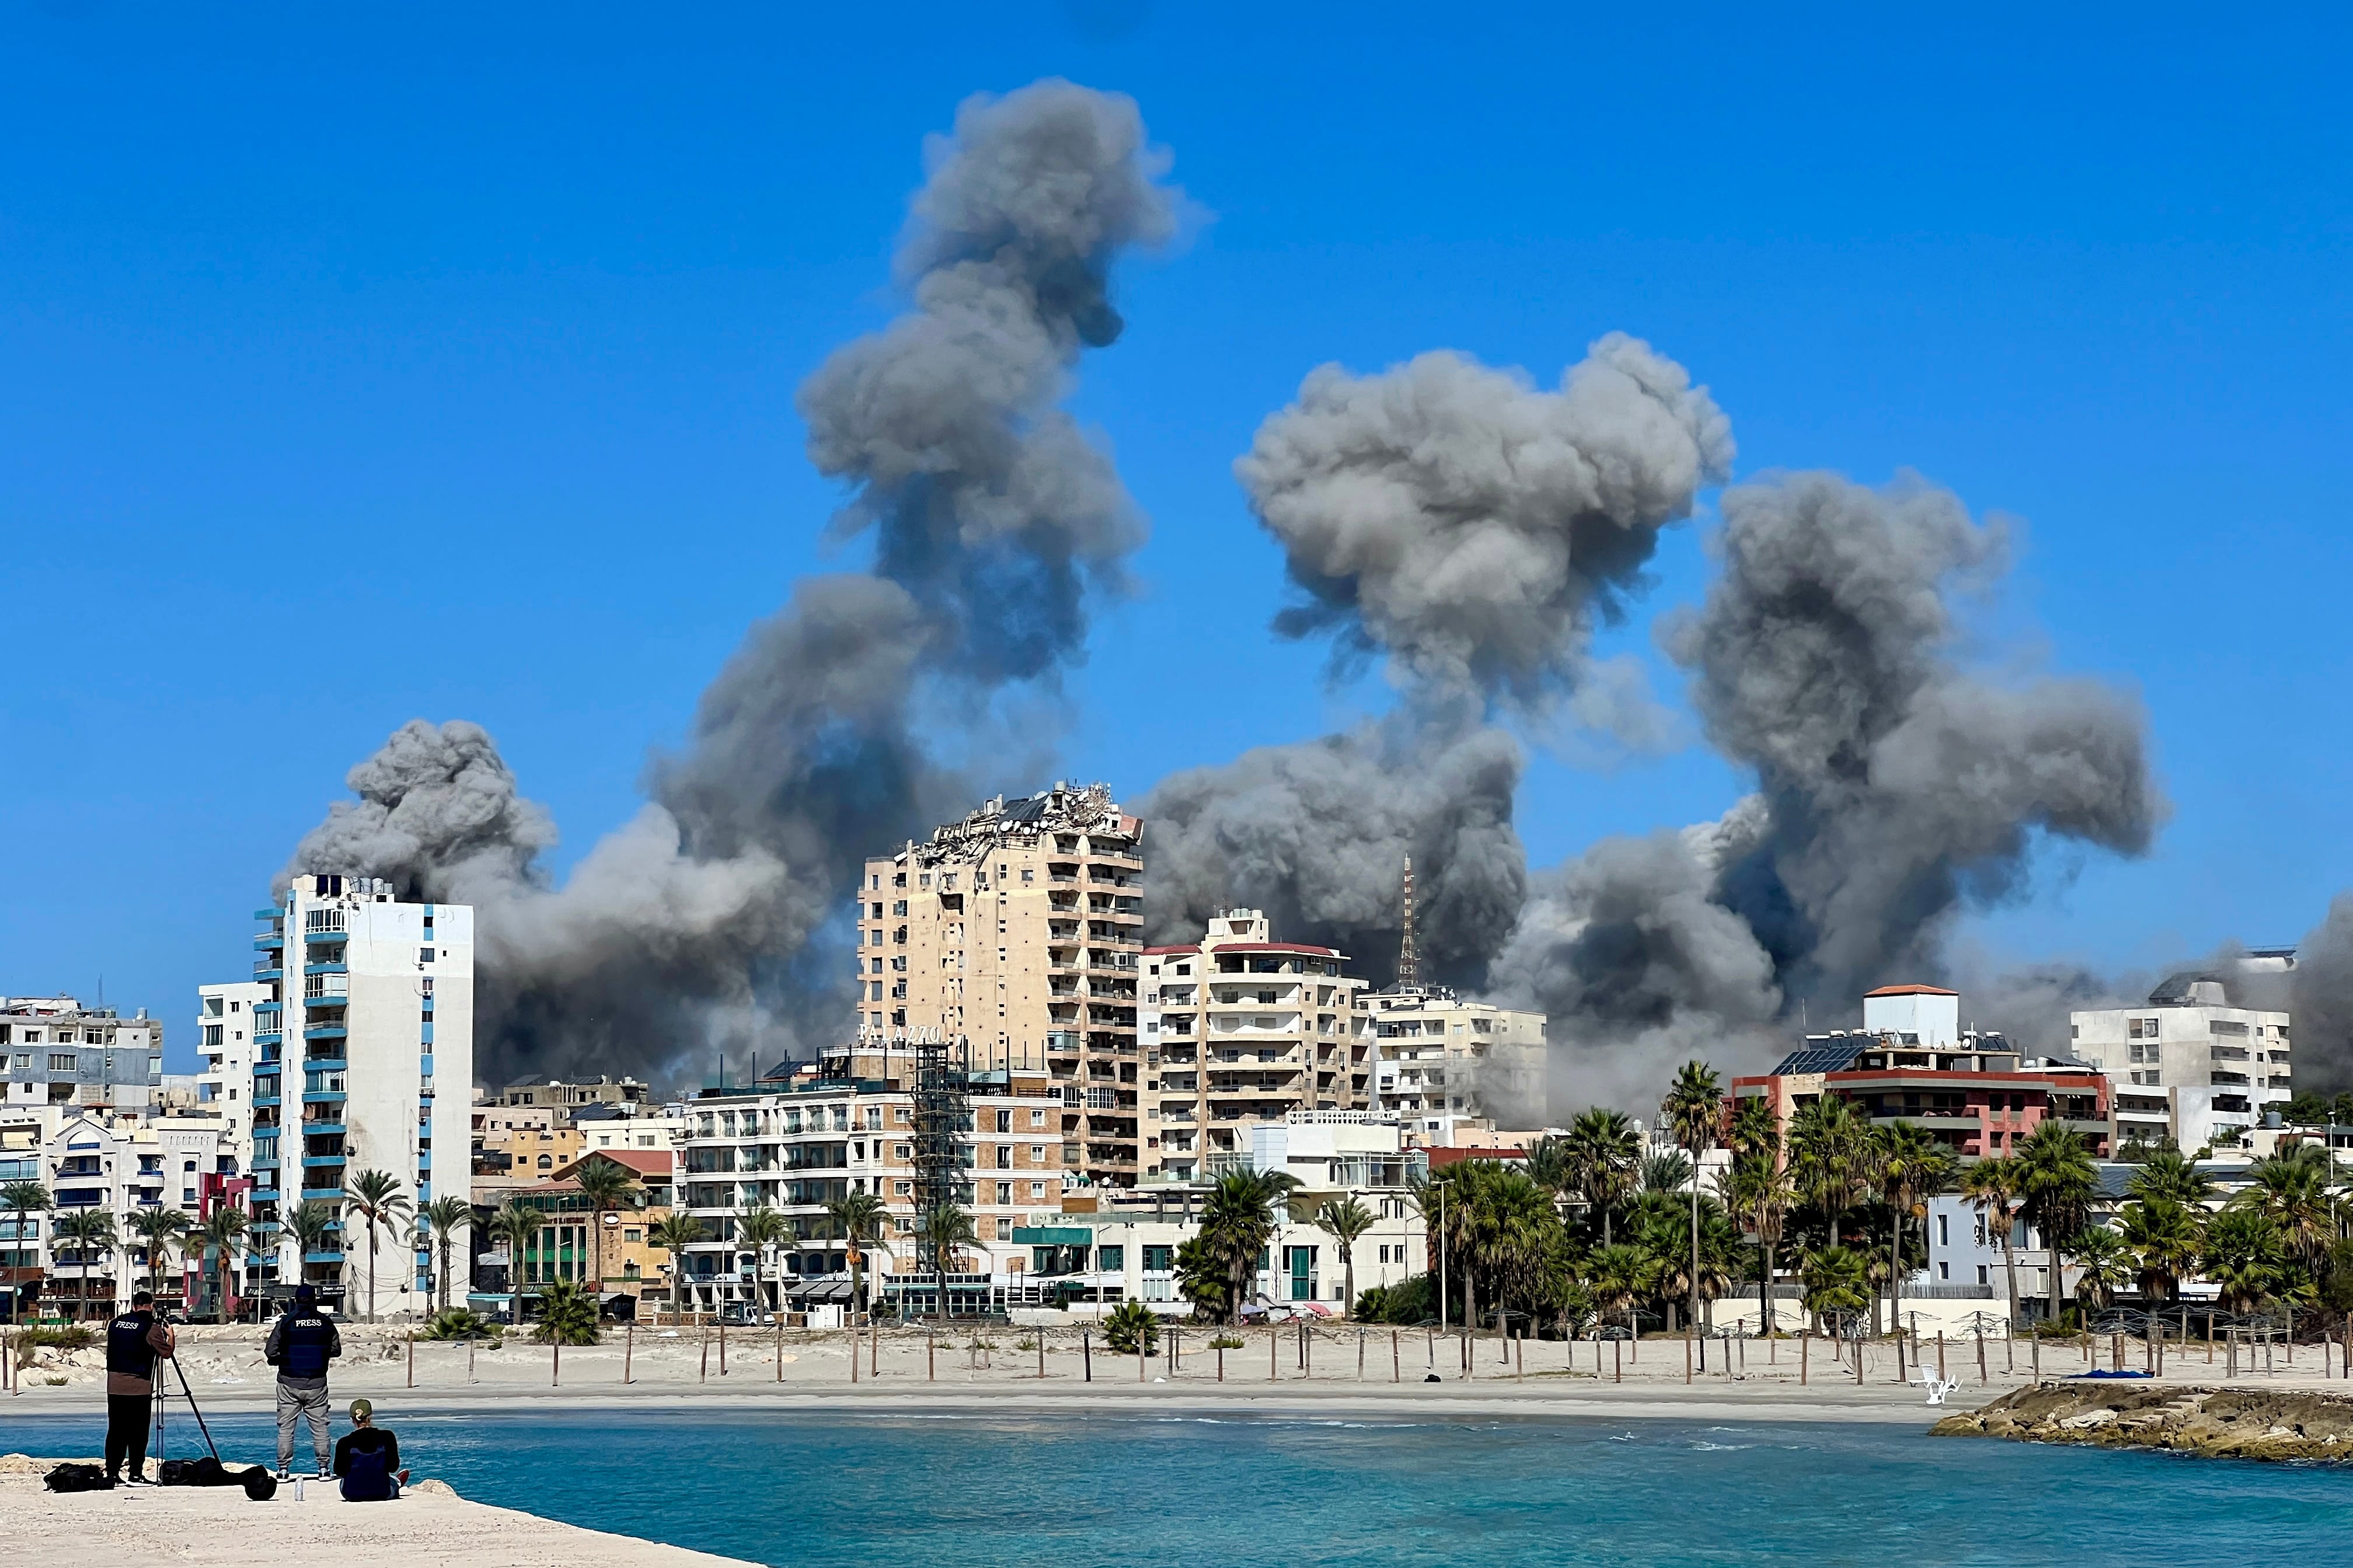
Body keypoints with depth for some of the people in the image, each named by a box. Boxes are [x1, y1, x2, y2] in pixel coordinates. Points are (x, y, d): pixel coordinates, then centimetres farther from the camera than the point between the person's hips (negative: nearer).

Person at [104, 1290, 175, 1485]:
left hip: (114, 1386, 5)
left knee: (116, 1431, 9)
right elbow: (166, 1352, -5)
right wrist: (170, 1334, 13)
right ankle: (135, 1475, -2)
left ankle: (112, 1474, 9)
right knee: (138, 1433, -1)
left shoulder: (115, 1324, 10)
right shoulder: (151, 1327, -7)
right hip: (139, 1388, -5)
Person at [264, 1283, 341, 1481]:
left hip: (289, 1383, -1)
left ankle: (283, 1470, 2)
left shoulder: (286, 1321, -5)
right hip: (317, 1383, 1)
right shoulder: (325, 1322, 0)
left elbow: (270, 1353, -7)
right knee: (320, 1426, 6)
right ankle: (324, 1468, 4)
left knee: (285, 1427, 4)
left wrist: (280, 1361, 13)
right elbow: (336, 1350, 7)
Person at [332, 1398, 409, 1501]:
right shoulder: (386, 1437, -10)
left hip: (352, 1495, 0)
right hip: (382, 1494, 0)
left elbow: (339, 1472, -3)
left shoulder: (345, 1443, -13)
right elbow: (393, 1468, -3)